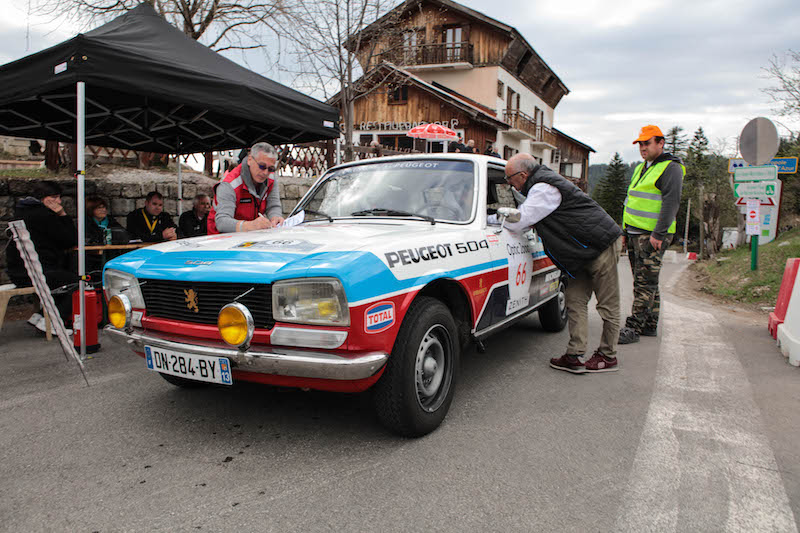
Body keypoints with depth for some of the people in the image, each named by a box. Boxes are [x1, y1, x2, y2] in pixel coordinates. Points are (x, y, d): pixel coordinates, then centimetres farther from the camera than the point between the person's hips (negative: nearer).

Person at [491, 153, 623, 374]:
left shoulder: (544, 189, -21)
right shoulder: (540, 184, 12)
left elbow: (517, 223, -23)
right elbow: (526, 219, 22)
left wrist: (488, 218, -10)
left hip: (601, 246, -10)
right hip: (584, 250, 10)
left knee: (607, 306, 3)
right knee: (575, 302, 6)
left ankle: (608, 357, 14)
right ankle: (574, 357, 7)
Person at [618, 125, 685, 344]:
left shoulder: (671, 168, -8)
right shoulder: (641, 168, 20)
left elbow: (671, 202, -17)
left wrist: (658, 234, -22)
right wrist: (625, 229, 22)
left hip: (653, 236, -9)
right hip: (635, 233, 9)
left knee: (645, 282, -8)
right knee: (646, 282, 12)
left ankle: (634, 328, -7)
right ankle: (650, 326, 19)